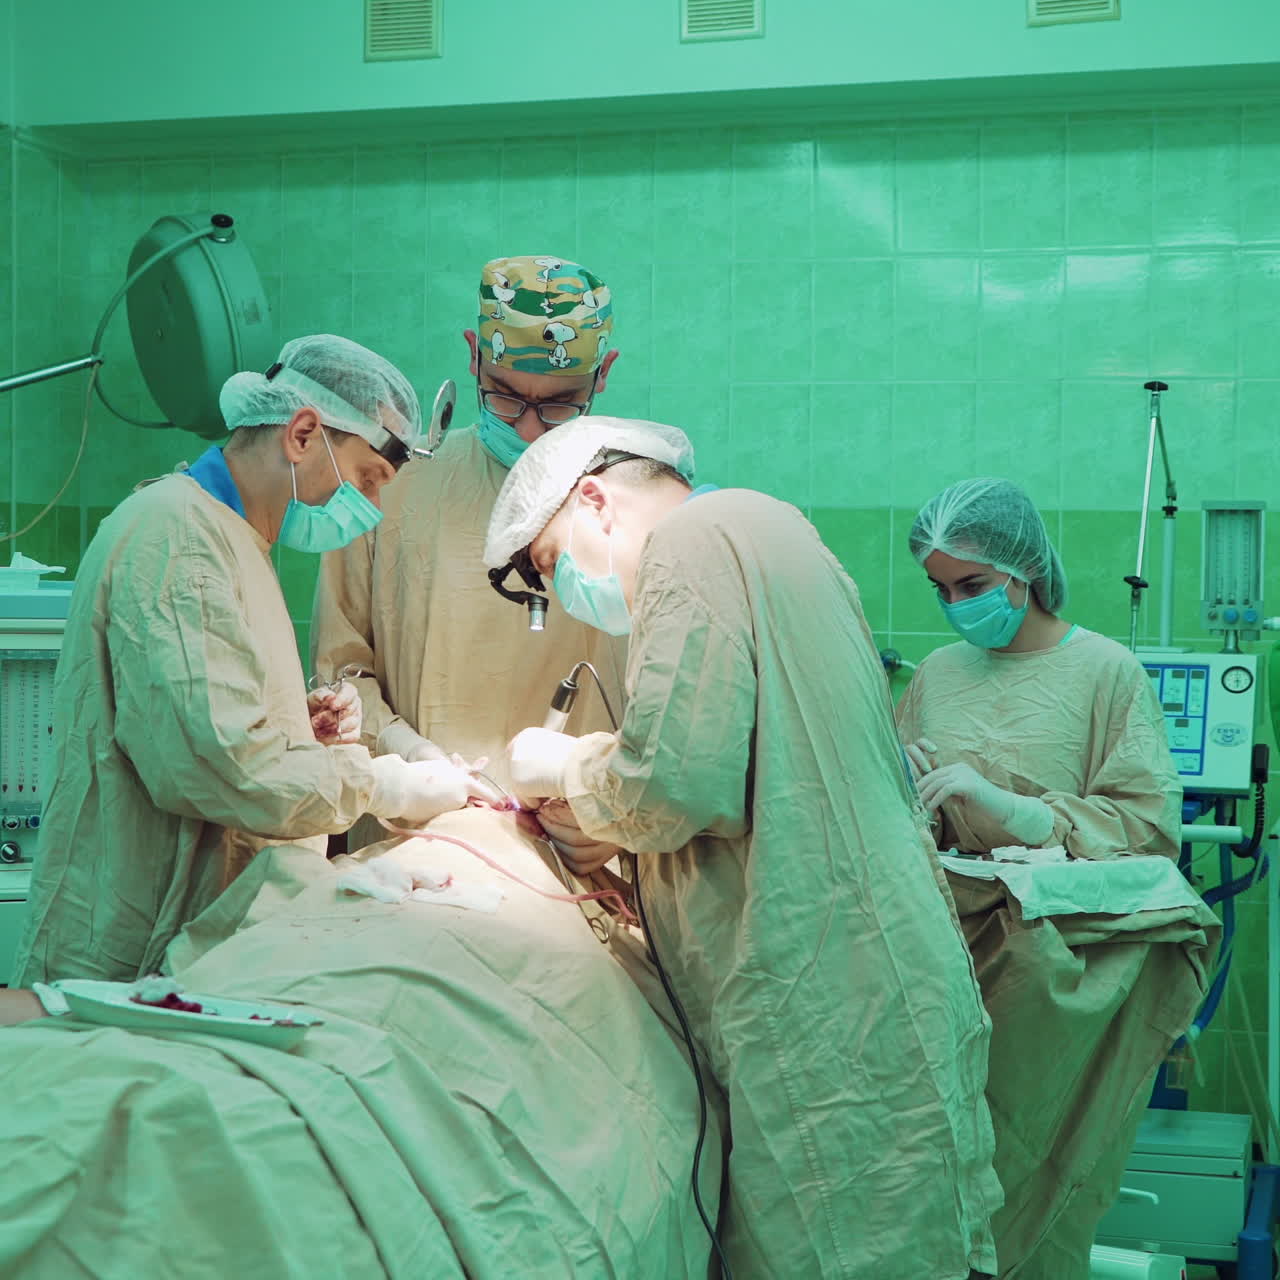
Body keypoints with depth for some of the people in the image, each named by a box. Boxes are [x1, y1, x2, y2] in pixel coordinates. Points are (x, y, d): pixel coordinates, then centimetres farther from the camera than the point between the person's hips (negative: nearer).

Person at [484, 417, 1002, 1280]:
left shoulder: (695, 537, -8)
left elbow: (677, 779, -20)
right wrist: (611, 832, 22)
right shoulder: (771, 531, 23)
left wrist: (565, 768, 0)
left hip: (827, 1008, -10)